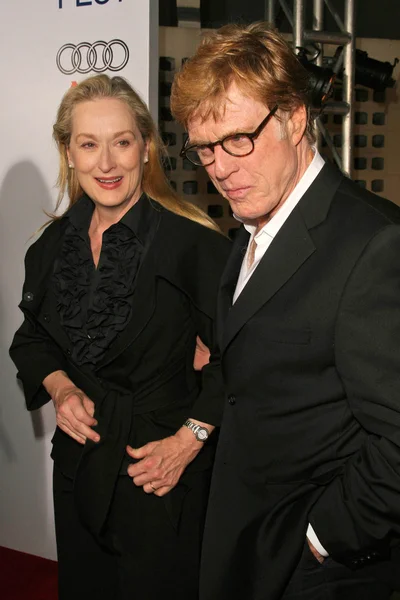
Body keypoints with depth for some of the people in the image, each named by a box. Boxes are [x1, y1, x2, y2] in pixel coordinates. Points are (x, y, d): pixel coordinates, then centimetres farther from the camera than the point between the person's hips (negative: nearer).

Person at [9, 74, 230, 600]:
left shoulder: (194, 242, -18)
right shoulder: (54, 244, 1)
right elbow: (33, 338, 15)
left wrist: (189, 439, -17)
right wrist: (59, 386, -3)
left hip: (165, 476, -5)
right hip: (80, 461, 6)